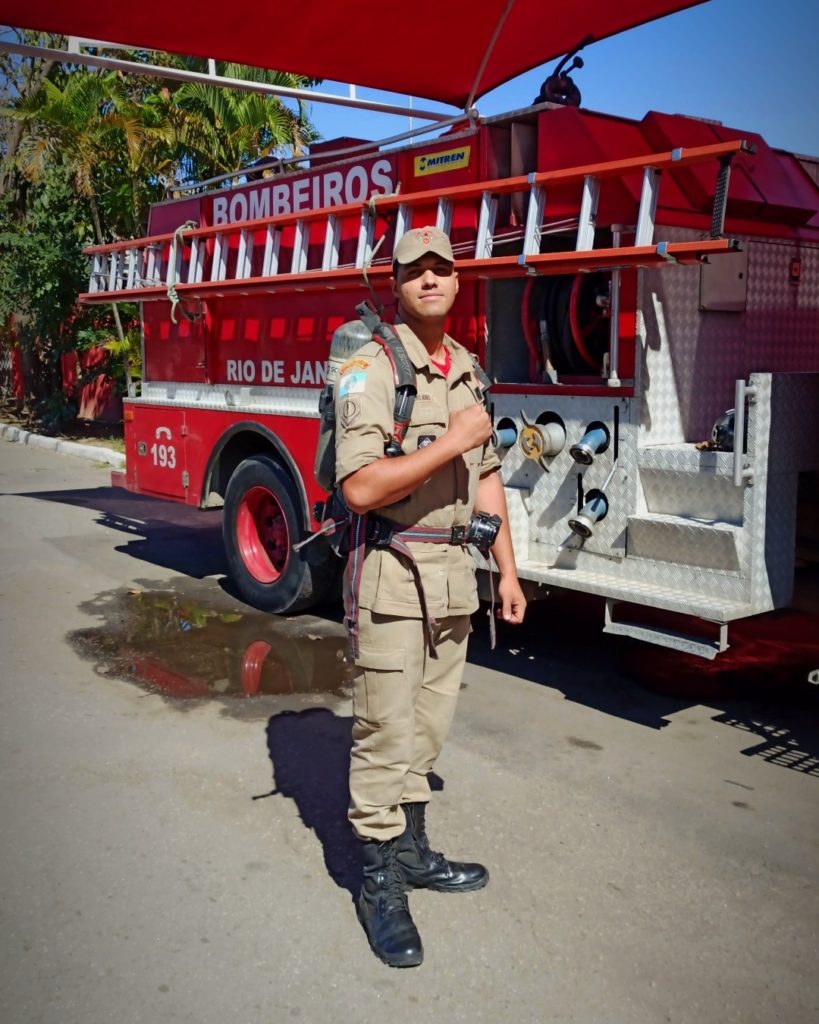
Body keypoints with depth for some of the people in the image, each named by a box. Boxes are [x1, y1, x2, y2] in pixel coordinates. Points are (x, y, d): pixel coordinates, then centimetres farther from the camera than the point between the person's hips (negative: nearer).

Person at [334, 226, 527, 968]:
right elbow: (360, 488, -21)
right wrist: (451, 441, -20)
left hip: (453, 572, 7)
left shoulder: (468, 369, 12)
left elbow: (486, 478, 17)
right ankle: (380, 885, 15)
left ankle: (412, 851, 33)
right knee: (386, 732, 0)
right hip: (392, 572, -7)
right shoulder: (371, 366, -12)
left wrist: (508, 570, 14)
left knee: (428, 724, 17)